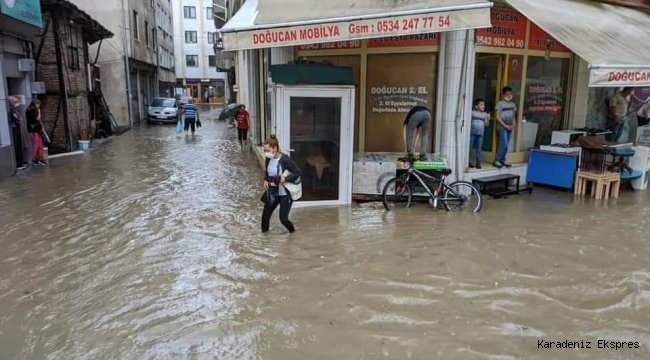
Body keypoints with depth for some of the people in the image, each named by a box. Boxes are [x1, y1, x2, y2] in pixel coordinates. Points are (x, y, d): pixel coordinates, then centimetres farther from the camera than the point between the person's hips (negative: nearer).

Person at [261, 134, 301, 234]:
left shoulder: (285, 159, -23)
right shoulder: (269, 159, -3)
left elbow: (297, 172, -18)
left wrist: (285, 179, -29)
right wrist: (266, 180, -4)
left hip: (285, 194, -6)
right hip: (273, 192, 6)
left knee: (283, 218, -1)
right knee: (265, 216, 6)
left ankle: (293, 233, 29)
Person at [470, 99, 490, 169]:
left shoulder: (485, 114, 8)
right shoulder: (472, 112, -1)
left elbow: (486, 125, 7)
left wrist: (488, 119, -8)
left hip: (480, 134, 3)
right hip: (472, 133, -2)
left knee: (479, 149, 3)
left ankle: (478, 162, 9)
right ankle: (468, 162, 12)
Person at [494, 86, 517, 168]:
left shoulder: (513, 104, 11)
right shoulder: (500, 104, -6)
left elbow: (514, 116, 15)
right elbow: (498, 117, -10)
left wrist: (513, 125, -2)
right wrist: (505, 125, -13)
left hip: (510, 128, 6)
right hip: (502, 127, -6)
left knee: (506, 144, 8)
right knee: (503, 143, -14)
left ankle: (503, 160, 16)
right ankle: (496, 160, -7)